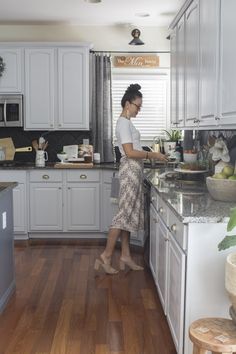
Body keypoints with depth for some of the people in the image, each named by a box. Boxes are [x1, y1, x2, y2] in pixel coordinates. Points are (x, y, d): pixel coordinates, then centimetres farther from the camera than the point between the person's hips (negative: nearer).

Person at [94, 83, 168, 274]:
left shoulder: (126, 122, 18)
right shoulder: (124, 123, -13)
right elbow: (130, 152, -21)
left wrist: (150, 155, 15)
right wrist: (153, 154, -15)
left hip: (134, 170, 10)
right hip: (130, 170, -10)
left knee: (129, 214, 9)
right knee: (125, 213, -8)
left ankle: (125, 256, 14)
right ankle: (106, 256, -3)